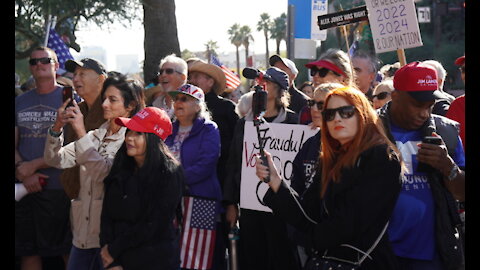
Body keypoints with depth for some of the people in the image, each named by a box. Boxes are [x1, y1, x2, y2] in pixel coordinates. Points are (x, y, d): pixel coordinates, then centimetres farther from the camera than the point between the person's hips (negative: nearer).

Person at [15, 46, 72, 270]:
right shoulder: (20, 102, 15)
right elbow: (13, 144, 11)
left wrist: (33, 165, -12)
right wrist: (23, 172, -8)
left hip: (58, 187, -5)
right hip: (24, 188, 5)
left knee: (67, 250, 0)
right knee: (28, 251, 9)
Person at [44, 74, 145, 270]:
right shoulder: (94, 136, 12)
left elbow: (104, 172, -21)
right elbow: (55, 160, 6)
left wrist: (81, 133, -22)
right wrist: (58, 127, -11)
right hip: (84, 231, 6)